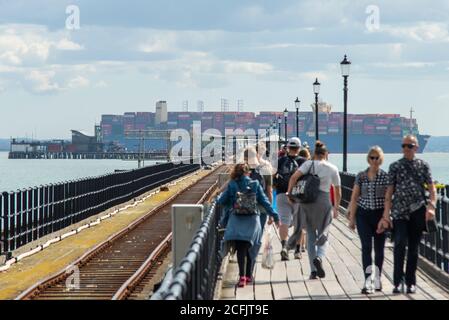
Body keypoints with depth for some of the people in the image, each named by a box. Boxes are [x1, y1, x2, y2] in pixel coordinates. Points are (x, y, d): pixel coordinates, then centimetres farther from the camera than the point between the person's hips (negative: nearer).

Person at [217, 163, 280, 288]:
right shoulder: (255, 184, 9)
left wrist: (218, 197, 37)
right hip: (252, 220, 1)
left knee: (240, 247, -6)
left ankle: (242, 275, -19)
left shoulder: (231, 185, 8)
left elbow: (222, 201, 13)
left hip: (236, 220, -1)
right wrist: (275, 216, 14)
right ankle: (248, 275, 11)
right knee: (247, 247, 9)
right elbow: (264, 201, 9)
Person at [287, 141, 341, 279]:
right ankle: (319, 257, -19)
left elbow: (294, 177, -12)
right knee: (323, 234, 12)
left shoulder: (309, 164, 3)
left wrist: (289, 193, -1)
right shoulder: (333, 169, 6)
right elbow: (338, 191, 10)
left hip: (306, 201, 1)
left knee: (311, 235, 10)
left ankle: (313, 270, 4)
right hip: (324, 201, -1)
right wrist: (336, 207, 21)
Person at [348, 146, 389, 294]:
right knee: (366, 247, -8)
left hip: (380, 214, 0)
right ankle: (367, 281, -11)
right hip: (363, 214, 0)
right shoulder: (361, 176, 3)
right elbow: (354, 197, 6)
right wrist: (352, 218, 4)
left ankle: (377, 278, 25)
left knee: (379, 248, 8)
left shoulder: (386, 177, 0)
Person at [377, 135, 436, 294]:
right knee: (400, 243, -16)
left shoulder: (423, 166, 8)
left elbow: (431, 188, 4)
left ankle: (411, 282, 15)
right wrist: (386, 215, -2)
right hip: (399, 212, -1)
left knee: (414, 247, 6)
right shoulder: (395, 166, 6)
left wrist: (431, 206, -14)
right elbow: (389, 191, 4)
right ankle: (398, 282, -13)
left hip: (418, 211, 1)